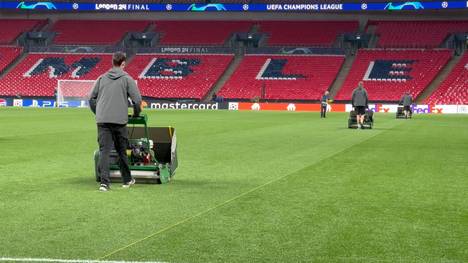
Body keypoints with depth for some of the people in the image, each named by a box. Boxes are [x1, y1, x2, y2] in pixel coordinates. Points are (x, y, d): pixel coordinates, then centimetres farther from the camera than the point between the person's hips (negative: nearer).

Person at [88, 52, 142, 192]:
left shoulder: (102, 78, 12)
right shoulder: (127, 79, 1)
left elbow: (91, 98, 13)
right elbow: (137, 100, -4)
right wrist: (136, 114, 14)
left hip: (102, 121, 2)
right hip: (119, 120, -2)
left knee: (104, 150, -1)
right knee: (122, 150, 12)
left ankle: (104, 182, -13)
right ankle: (127, 180, 25)